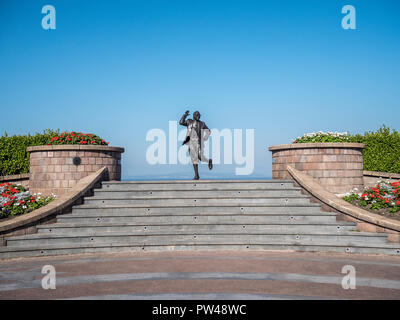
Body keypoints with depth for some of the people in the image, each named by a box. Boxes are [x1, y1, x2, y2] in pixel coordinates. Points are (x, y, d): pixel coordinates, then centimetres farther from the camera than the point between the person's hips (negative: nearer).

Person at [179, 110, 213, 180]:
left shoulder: (202, 123, 10)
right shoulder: (189, 121, 11)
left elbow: (208, 131, 18)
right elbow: (181, 122, -1)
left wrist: (204, 138, 6)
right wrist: (185, 115, -6)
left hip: (199, 142, -1)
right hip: (191, 142, 1)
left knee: (200, 157, -14)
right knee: (194, 159, -1)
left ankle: (209, 161, 19)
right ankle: (196, 175, 3)